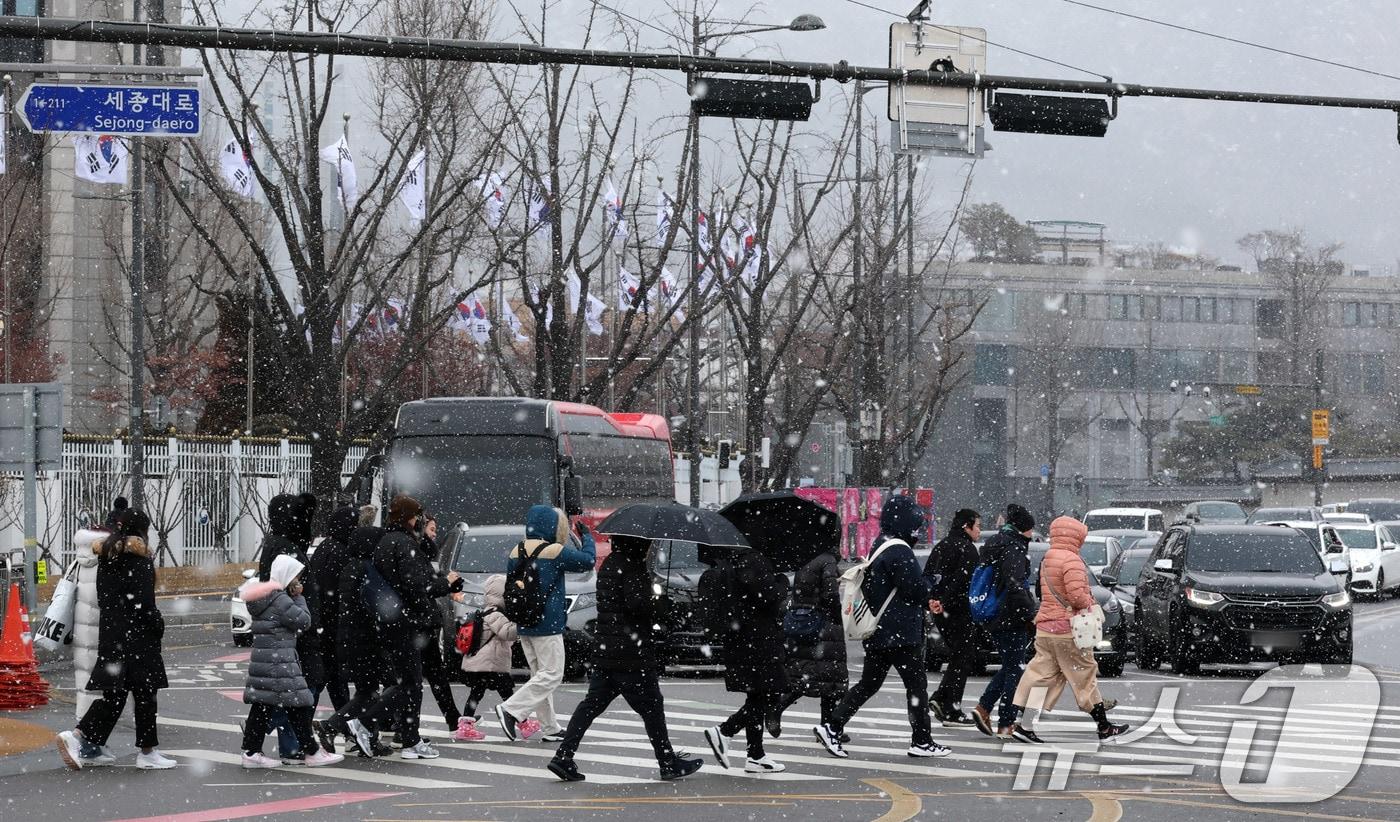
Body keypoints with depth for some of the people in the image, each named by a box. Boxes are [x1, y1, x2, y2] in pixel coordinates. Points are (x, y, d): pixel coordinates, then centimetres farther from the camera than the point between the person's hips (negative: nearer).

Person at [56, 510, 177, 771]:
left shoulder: (106, 555, 12)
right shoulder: (139, 557, -11)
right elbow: (143, 600, -15)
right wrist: (158, 623, -4)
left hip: (110, 632, 7)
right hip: (137, 634, -7)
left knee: (115, 692, 10)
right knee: (144, 692, 1)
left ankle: (79, 738, -2)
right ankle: (148, 752, 5)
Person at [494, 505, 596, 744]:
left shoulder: (515, 553, 6)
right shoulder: (555, 551, -13)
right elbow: (588, 561, -5)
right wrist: (586, 536, 10)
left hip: (524, 624, 8)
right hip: (548, 625, -8)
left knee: (540, 675, 13)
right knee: (552, 674, -3)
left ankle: (550, 728, 15)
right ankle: (510, 710, -14)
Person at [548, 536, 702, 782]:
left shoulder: (609, 564, 17)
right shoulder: (632, 566, -13)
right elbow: (638, 603, -23)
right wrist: (666, 607, -9)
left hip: (605, 650, 8)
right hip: (632, 654, -8)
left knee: (593, 704, 6)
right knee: (651, 707, 2)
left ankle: (563, 756, -2)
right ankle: (668, 763, 10)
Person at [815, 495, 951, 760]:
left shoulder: (879, 547, 14)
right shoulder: (899, 552, -18)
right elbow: (916, 589, -21)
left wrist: (926, 602, 11)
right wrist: (931, 585, 4)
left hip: (877, 633, 9)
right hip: (902, 633, -9)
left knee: (869, 684, 12)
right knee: (917, 684, 2)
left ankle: (831, 727, 5)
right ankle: (921, 741, 7)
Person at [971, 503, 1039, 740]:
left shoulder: (996, 548, 13)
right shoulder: (1014, 551, -17)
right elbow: (1015, 587, -28)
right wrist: (1030, 613, -19)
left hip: (995, 620, 9)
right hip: (1011, 621, -9)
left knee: (1009, 666, 20)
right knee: (1014, 670, 0)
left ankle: (983, 708, 10)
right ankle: (1006, 725, 2)